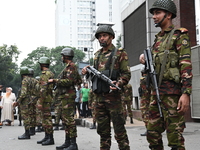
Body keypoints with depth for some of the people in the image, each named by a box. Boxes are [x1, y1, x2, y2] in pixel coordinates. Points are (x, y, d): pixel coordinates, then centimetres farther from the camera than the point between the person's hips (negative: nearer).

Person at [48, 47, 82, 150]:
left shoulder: (70, 66, -11)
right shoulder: (70, 66, 21)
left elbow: (68, 81, -22)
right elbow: (79, 81, 26)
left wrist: (55, 81, -17)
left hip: (68, 96, -11)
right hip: (67, 96, 11)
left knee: (69, 119, -11)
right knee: (65, 119, 13)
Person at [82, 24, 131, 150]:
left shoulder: (120, 53, 0)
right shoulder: (97, 55, 18)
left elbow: (126, 74, -5)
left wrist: (118, 83, -23)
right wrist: (87, 71, 5)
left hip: (113, 96, -6)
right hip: (99, 97, 6)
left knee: (119, 129, -3)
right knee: (103, 130, 12)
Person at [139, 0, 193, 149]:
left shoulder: (179, 35, -2)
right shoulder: (158, 38, 20)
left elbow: (186, 65, -11)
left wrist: (186, 93, -21)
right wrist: (145, 58, 7)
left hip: (172, 91, -8)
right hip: (156, 91, 8)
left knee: (175, 137, -5)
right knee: (152, 134, 10)